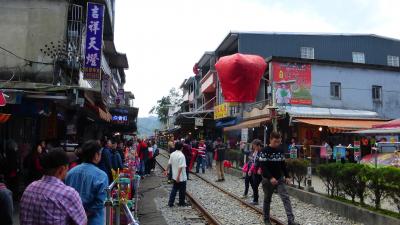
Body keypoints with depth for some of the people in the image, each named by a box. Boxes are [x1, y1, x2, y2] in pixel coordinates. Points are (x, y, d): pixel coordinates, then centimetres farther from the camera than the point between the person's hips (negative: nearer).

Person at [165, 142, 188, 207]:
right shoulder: (181, 155, -22)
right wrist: (178, 176, -24)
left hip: (174, 176, 7)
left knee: (174, 189, 17)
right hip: (181, 177, -7)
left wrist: (167, 170, 21)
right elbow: (180, 167, -26)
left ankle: (170, 202, 16)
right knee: (182, 190, 11)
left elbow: (169, 163, 8)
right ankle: (181, 203, 24)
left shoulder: (172, 154, 0)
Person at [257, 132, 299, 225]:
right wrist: (270, 177, -26)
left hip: (279, 179, 4)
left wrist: (286, 176, 6)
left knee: (286, 198, -8)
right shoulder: (265, 151, -14)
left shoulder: (281, 150, 4)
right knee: (267, 200, 10)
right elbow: (263, 166, -18)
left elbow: (283, 164, 12)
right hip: (268, 180, -4)